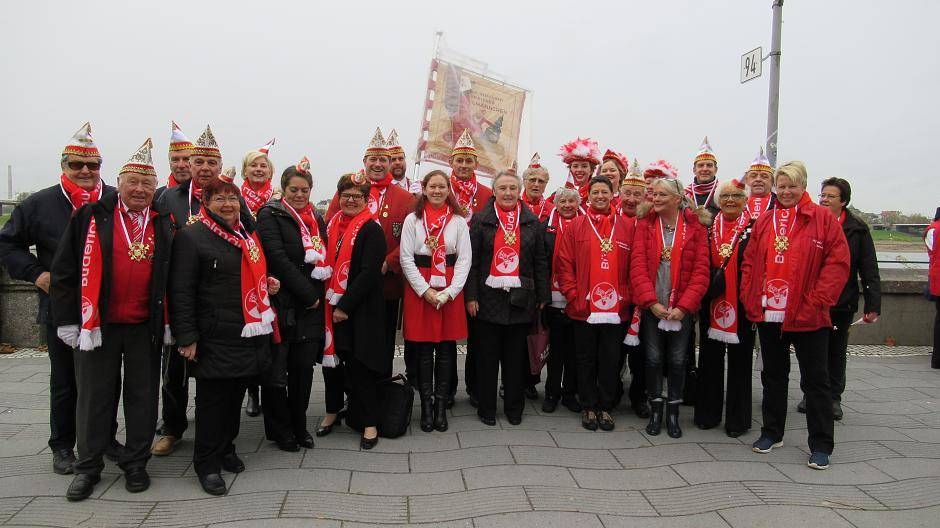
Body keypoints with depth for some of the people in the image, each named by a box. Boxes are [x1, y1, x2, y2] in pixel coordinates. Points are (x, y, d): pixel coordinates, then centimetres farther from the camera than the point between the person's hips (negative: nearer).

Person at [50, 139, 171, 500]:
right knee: (95, 396, 9)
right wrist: (67, 320, -3)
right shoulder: (90, 217, -1)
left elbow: (170, 277, 9)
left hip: (145, 328, 2)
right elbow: (64, 271, 0)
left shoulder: (163, 224, 5)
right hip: (96, 323, -1)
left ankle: (135, 463, 23)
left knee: (143, 396, 9)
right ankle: (88, 467, 23)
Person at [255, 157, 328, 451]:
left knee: (304, 367, 7)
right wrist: (308, 293, -13)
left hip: (310, 306, 5)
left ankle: (299, 425, 21)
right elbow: (277, 258, -13)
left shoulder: (317, 219, 16)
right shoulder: (270, 215, -3)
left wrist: (318, 295, 4)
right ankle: (280, 429, 16)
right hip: (281, 303, -5)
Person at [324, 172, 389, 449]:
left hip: (362, 310, -5)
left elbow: (369, 273, -16)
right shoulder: (332, 225, 10)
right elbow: (327, 263, 15)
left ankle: (370, 423, 10)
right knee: (344, 362, 11)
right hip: (335, 306, 6)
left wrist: (345, 306, -16)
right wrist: (332, 304, 5)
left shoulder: (371, 230, -9)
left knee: (360, 365, -2)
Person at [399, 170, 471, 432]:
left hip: (450, 291, 1)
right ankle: (426, 405, 14)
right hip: (419, 290, -1)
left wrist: (449, 292, -9)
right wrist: (425, 290, -9)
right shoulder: (412, 220, 3)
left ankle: (441, 405, 15)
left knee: (446, 348, 4)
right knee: (423, 349, 3)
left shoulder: (458, 221, 4)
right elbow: (406, 258, -1)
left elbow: (464, 259, 1)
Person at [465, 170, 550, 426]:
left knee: (516, 356, 8)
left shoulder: (531, 222, 8)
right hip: (489, 297, -1)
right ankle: (486, 407, 17)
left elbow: (540, 261, 8)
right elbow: (472, 260, -1)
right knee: (487, 356, 5)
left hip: (520, 299, 2)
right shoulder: (481, 220, 2)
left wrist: (542, 297, 4)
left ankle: (514, 407, 21)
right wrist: (471, 295, -7)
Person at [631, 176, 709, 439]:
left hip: (681, 308, 0)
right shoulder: (645, 224, 1)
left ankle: (673, 412, 21)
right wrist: (651, 301, -15)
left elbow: (701, 270, -5)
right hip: (651, 306, 0)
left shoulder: (694, 226, -1)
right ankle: (655, 410, 20)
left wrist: (684, 305, -13)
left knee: (677, 360, 7)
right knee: (653, 358, 6)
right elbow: (638, 265, -7)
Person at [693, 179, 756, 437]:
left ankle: (737, 420, 17)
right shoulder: (708, 227, 8)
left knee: (739, 362, 6)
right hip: (711, 306, 3)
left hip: (741, 305, -3)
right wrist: (706, 290, -3)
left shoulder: (754, 228, -2)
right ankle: (707, 414, 24)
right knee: (709, 360, 11)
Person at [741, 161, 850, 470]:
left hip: (807, 317, -4)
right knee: (773, 375, 15)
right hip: (768, 315, 4)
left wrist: (817, 302, -14)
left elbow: (838, 263, -8)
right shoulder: (764, 221, 9)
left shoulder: (823, 219, -3)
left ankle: (821, 446, 15)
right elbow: (749, 262, 10)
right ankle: (771, 433, 29)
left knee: (815, 379, 4)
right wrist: (750, 299, 1)